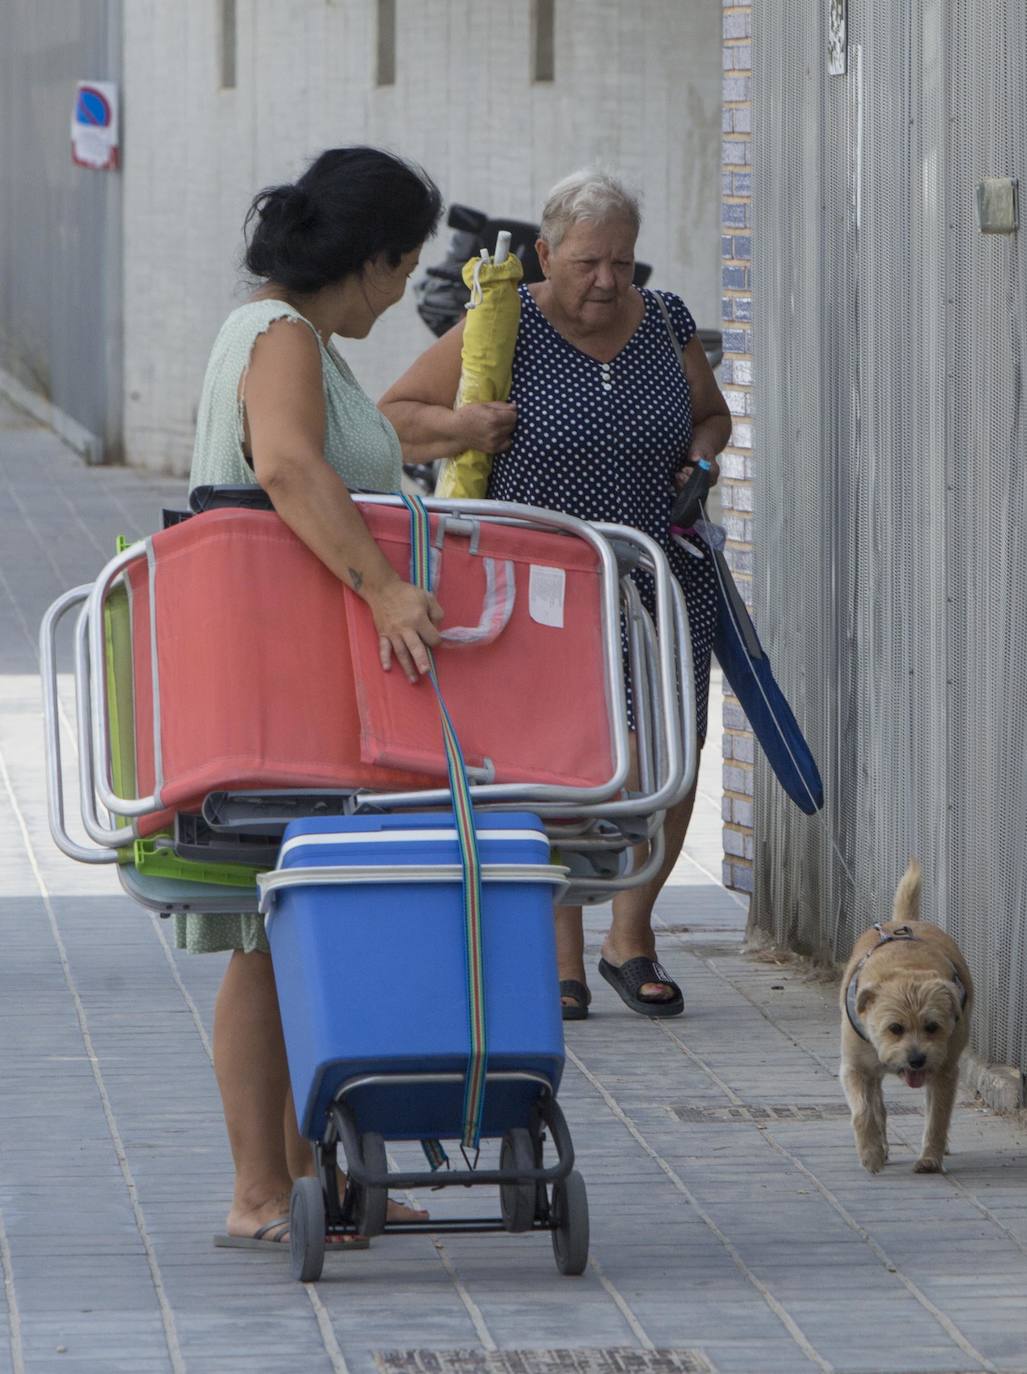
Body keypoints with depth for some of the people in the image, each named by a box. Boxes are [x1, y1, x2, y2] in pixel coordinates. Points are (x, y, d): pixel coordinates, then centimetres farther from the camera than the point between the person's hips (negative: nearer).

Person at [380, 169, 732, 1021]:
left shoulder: (666, 327, 4)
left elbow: (711, 413, 22)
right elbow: (393, 419, 0)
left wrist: (701, 457, 1)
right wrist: (461, 428, -19)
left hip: (663, 586, 3)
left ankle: (631, 936, 20)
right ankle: (563, 960, 8)